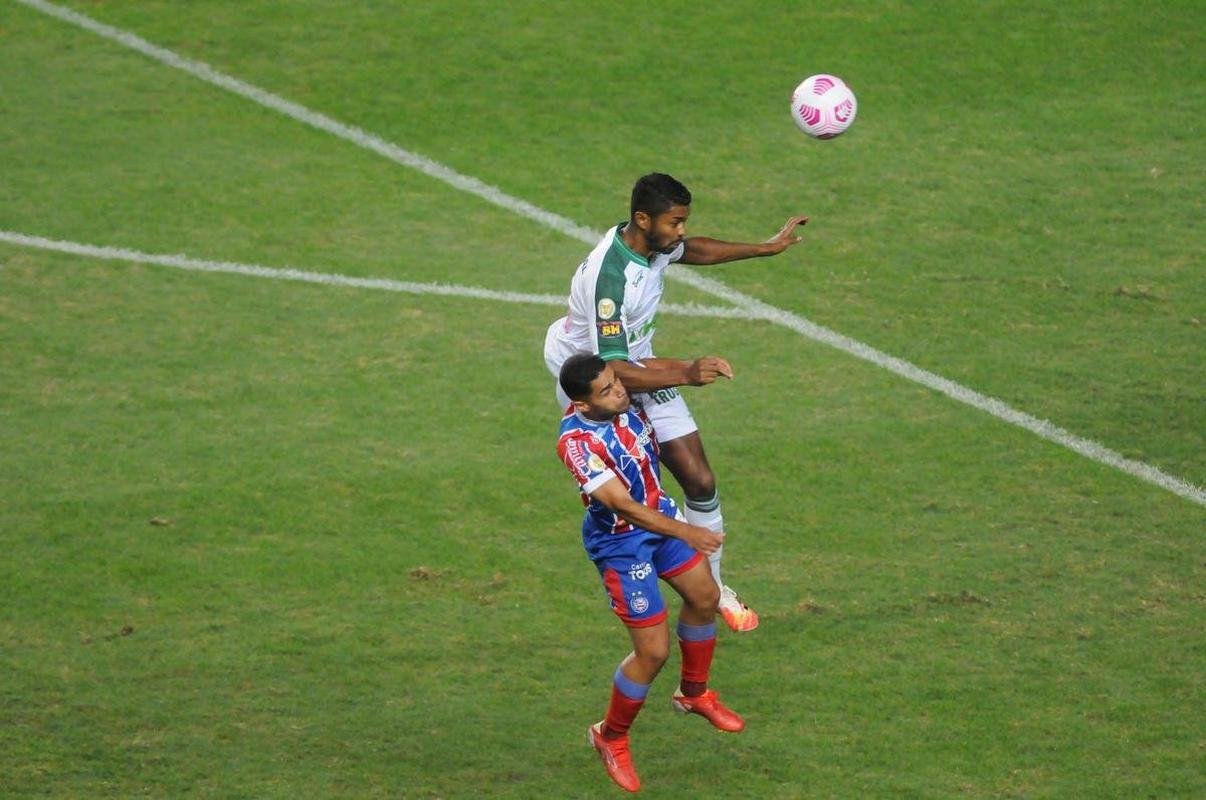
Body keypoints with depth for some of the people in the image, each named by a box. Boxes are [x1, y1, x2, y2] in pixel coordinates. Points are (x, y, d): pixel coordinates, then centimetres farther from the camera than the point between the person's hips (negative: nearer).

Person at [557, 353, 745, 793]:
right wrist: (685, 533, -45)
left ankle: (693, 693, 48)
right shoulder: (576, 440, -37)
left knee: (704, 597, 21)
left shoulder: (622, 397, -15)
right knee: (653, 650, -4)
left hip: (658, 513, 8)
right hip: (620, 542, -8)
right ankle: (610, 737, 22)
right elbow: (621, 505, -40)